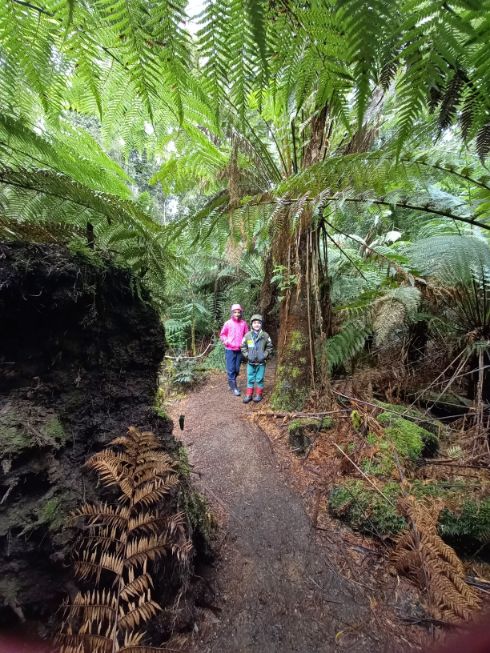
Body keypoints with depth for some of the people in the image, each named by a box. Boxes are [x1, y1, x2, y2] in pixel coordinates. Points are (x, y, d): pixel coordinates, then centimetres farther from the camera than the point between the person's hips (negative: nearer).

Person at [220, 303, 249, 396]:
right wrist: (225, 340, -13)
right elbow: (222, 334, 5)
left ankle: (231, 383, 33)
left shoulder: (244, 323, 0)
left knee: (237, 369, 12)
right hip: (230, 350, -2)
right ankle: (234, 387, 7)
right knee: (231, 369, -2)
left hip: (239, 350, 2)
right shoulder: (228, 323, -4)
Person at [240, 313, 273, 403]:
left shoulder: (265, 335, -4)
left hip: (261, 362, -1)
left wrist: (264, 355, -7)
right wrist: (247, 355, -6)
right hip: (250, 362, 1)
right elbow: (243, 347, 5)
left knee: (259, 379, 8)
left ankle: (259, 394, 24)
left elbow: (269, 347, 4)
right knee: (250, 379, 10)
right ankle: (249, 395, 21)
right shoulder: (247, 335, -2)